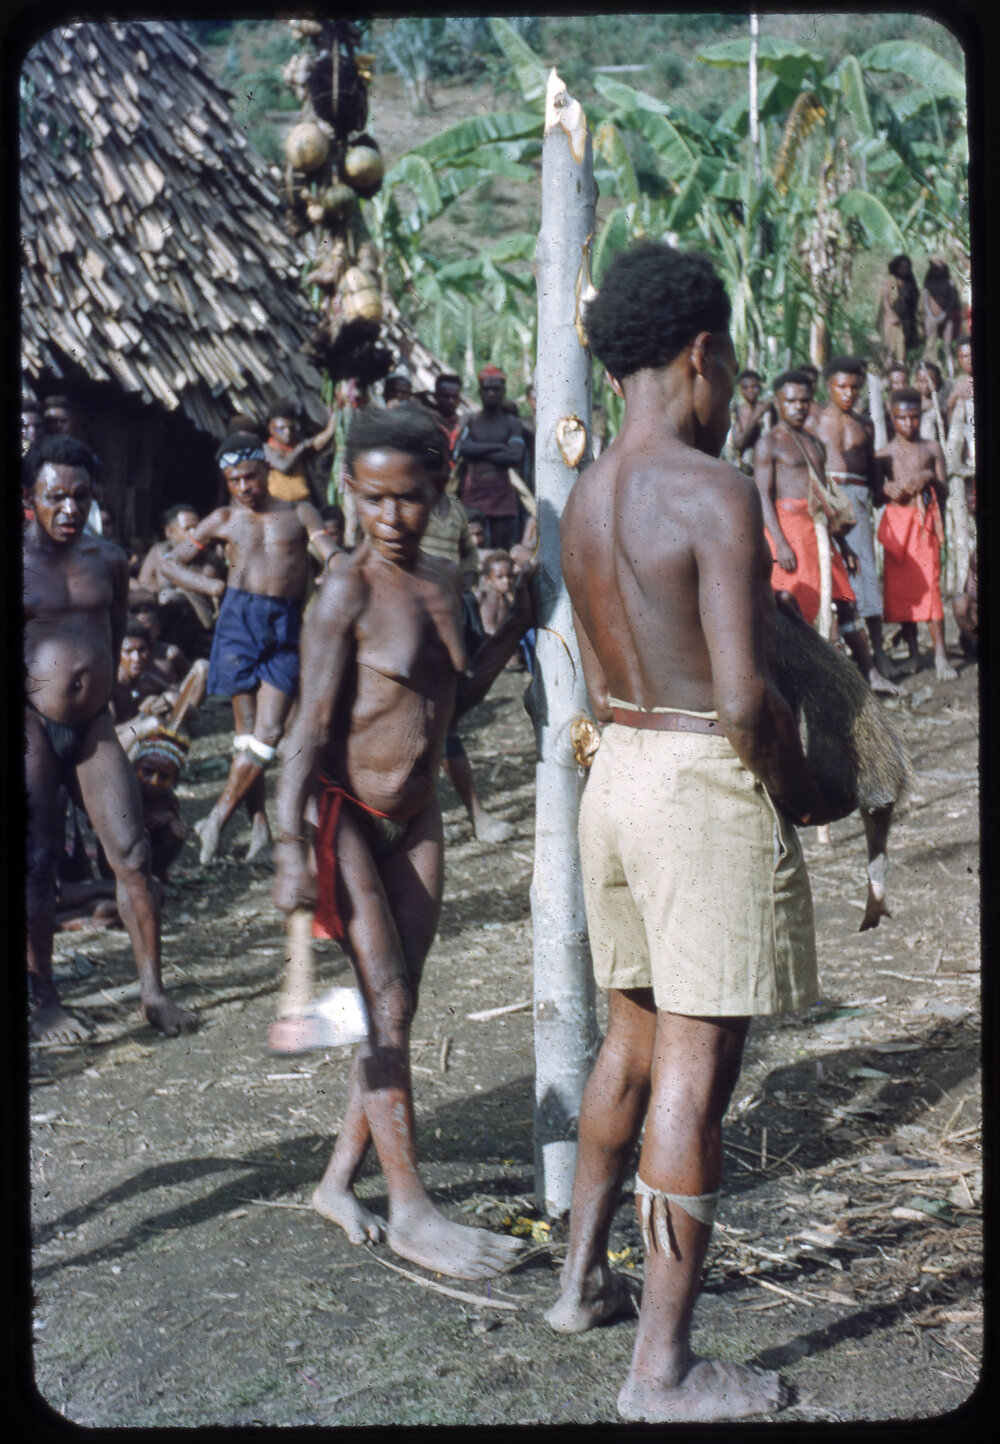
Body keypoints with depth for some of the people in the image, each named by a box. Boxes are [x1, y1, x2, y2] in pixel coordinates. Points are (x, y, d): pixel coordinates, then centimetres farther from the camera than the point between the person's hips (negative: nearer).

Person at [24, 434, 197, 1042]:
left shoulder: (108, 560, 8)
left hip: (94, 724, 4)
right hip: (33, 724, -4)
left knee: (133, 855, -2)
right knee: (37, 862, -1)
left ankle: (154, 991, 7)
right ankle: (45, 1002, 11)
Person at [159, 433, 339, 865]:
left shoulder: (299, 513, 15)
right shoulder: (224, 520, 15)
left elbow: (331, 553, -1)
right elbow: (171, 563, 19)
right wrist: (217, 587, 5)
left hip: (286, 625, 0)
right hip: (240, 618, 0)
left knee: (269, 730, -9)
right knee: (247, 729, -1)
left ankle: (218, 818, 1)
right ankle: (259, 826, 4)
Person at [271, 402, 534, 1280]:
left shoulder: (442, 582, 6)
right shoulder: (349, 590, -15)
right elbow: (312, 726, -17)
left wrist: (517, 625, 8)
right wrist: (291, 848, -22)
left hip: (418, 817, 7)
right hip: (347, 814, -7)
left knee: (396, 1007, 10)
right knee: (385, 1008, -4)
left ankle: (340, 1180, 24)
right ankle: (410, 1208, 5)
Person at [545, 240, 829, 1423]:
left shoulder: (585, 498, 9)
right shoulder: (713, 492, -17)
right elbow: (746, 696, -22)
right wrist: (803, 794, -5)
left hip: (617, 770, 8)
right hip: (709, 788, -8)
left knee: (634, 1035, 23)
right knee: (694, 1073, -1)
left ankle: (583, 1276, 37)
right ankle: (663, 1371, 9)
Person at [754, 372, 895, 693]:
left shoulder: (815, 444, 20)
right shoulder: (769, 443, -2)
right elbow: (764, 497, -9)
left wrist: (842, 543, 22)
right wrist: (780, 543, -19)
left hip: (820, 528, 7)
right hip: (789, 524, -7)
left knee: (843, 600, 7)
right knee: (797, 604, -9)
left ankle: (871, 673, 11)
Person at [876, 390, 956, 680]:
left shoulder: (932, 449, 8)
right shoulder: (885, 454, 8)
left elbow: (944, 490, 6)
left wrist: (931, 479, -13)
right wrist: (891, 490, -14)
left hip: (925, 520, -1)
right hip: (896, 522, 1)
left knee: (930, 583, -10)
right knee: (900, 586, 2)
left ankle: (940, 654, -9)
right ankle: (913, 652, 13)